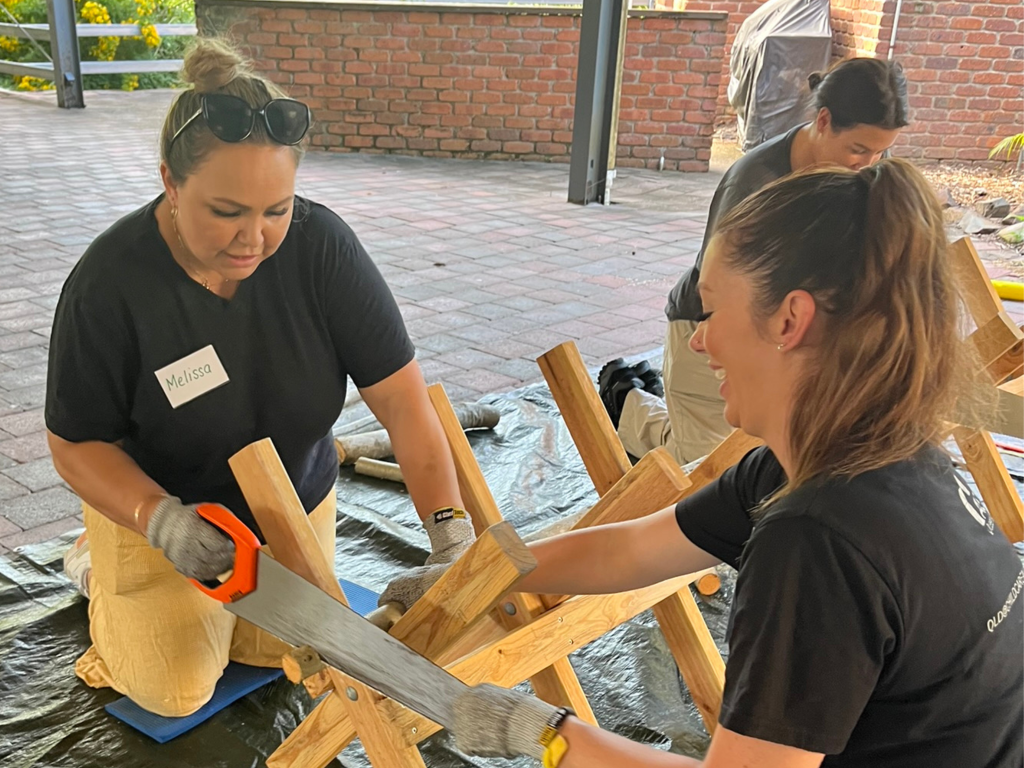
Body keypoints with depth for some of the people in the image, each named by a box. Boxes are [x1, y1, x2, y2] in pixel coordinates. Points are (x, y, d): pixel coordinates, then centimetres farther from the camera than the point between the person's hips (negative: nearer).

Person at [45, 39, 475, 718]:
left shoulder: (320, 245, -26)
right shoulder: (111, 281, -28)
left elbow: (402, 399, -27)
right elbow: (78, 441, -17)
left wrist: (453, 535, -36)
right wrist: (159, 519, -36)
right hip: (155, 503, -2)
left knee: (281, 653, 9)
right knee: (175, 690, -4)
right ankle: (102, 566, 24)